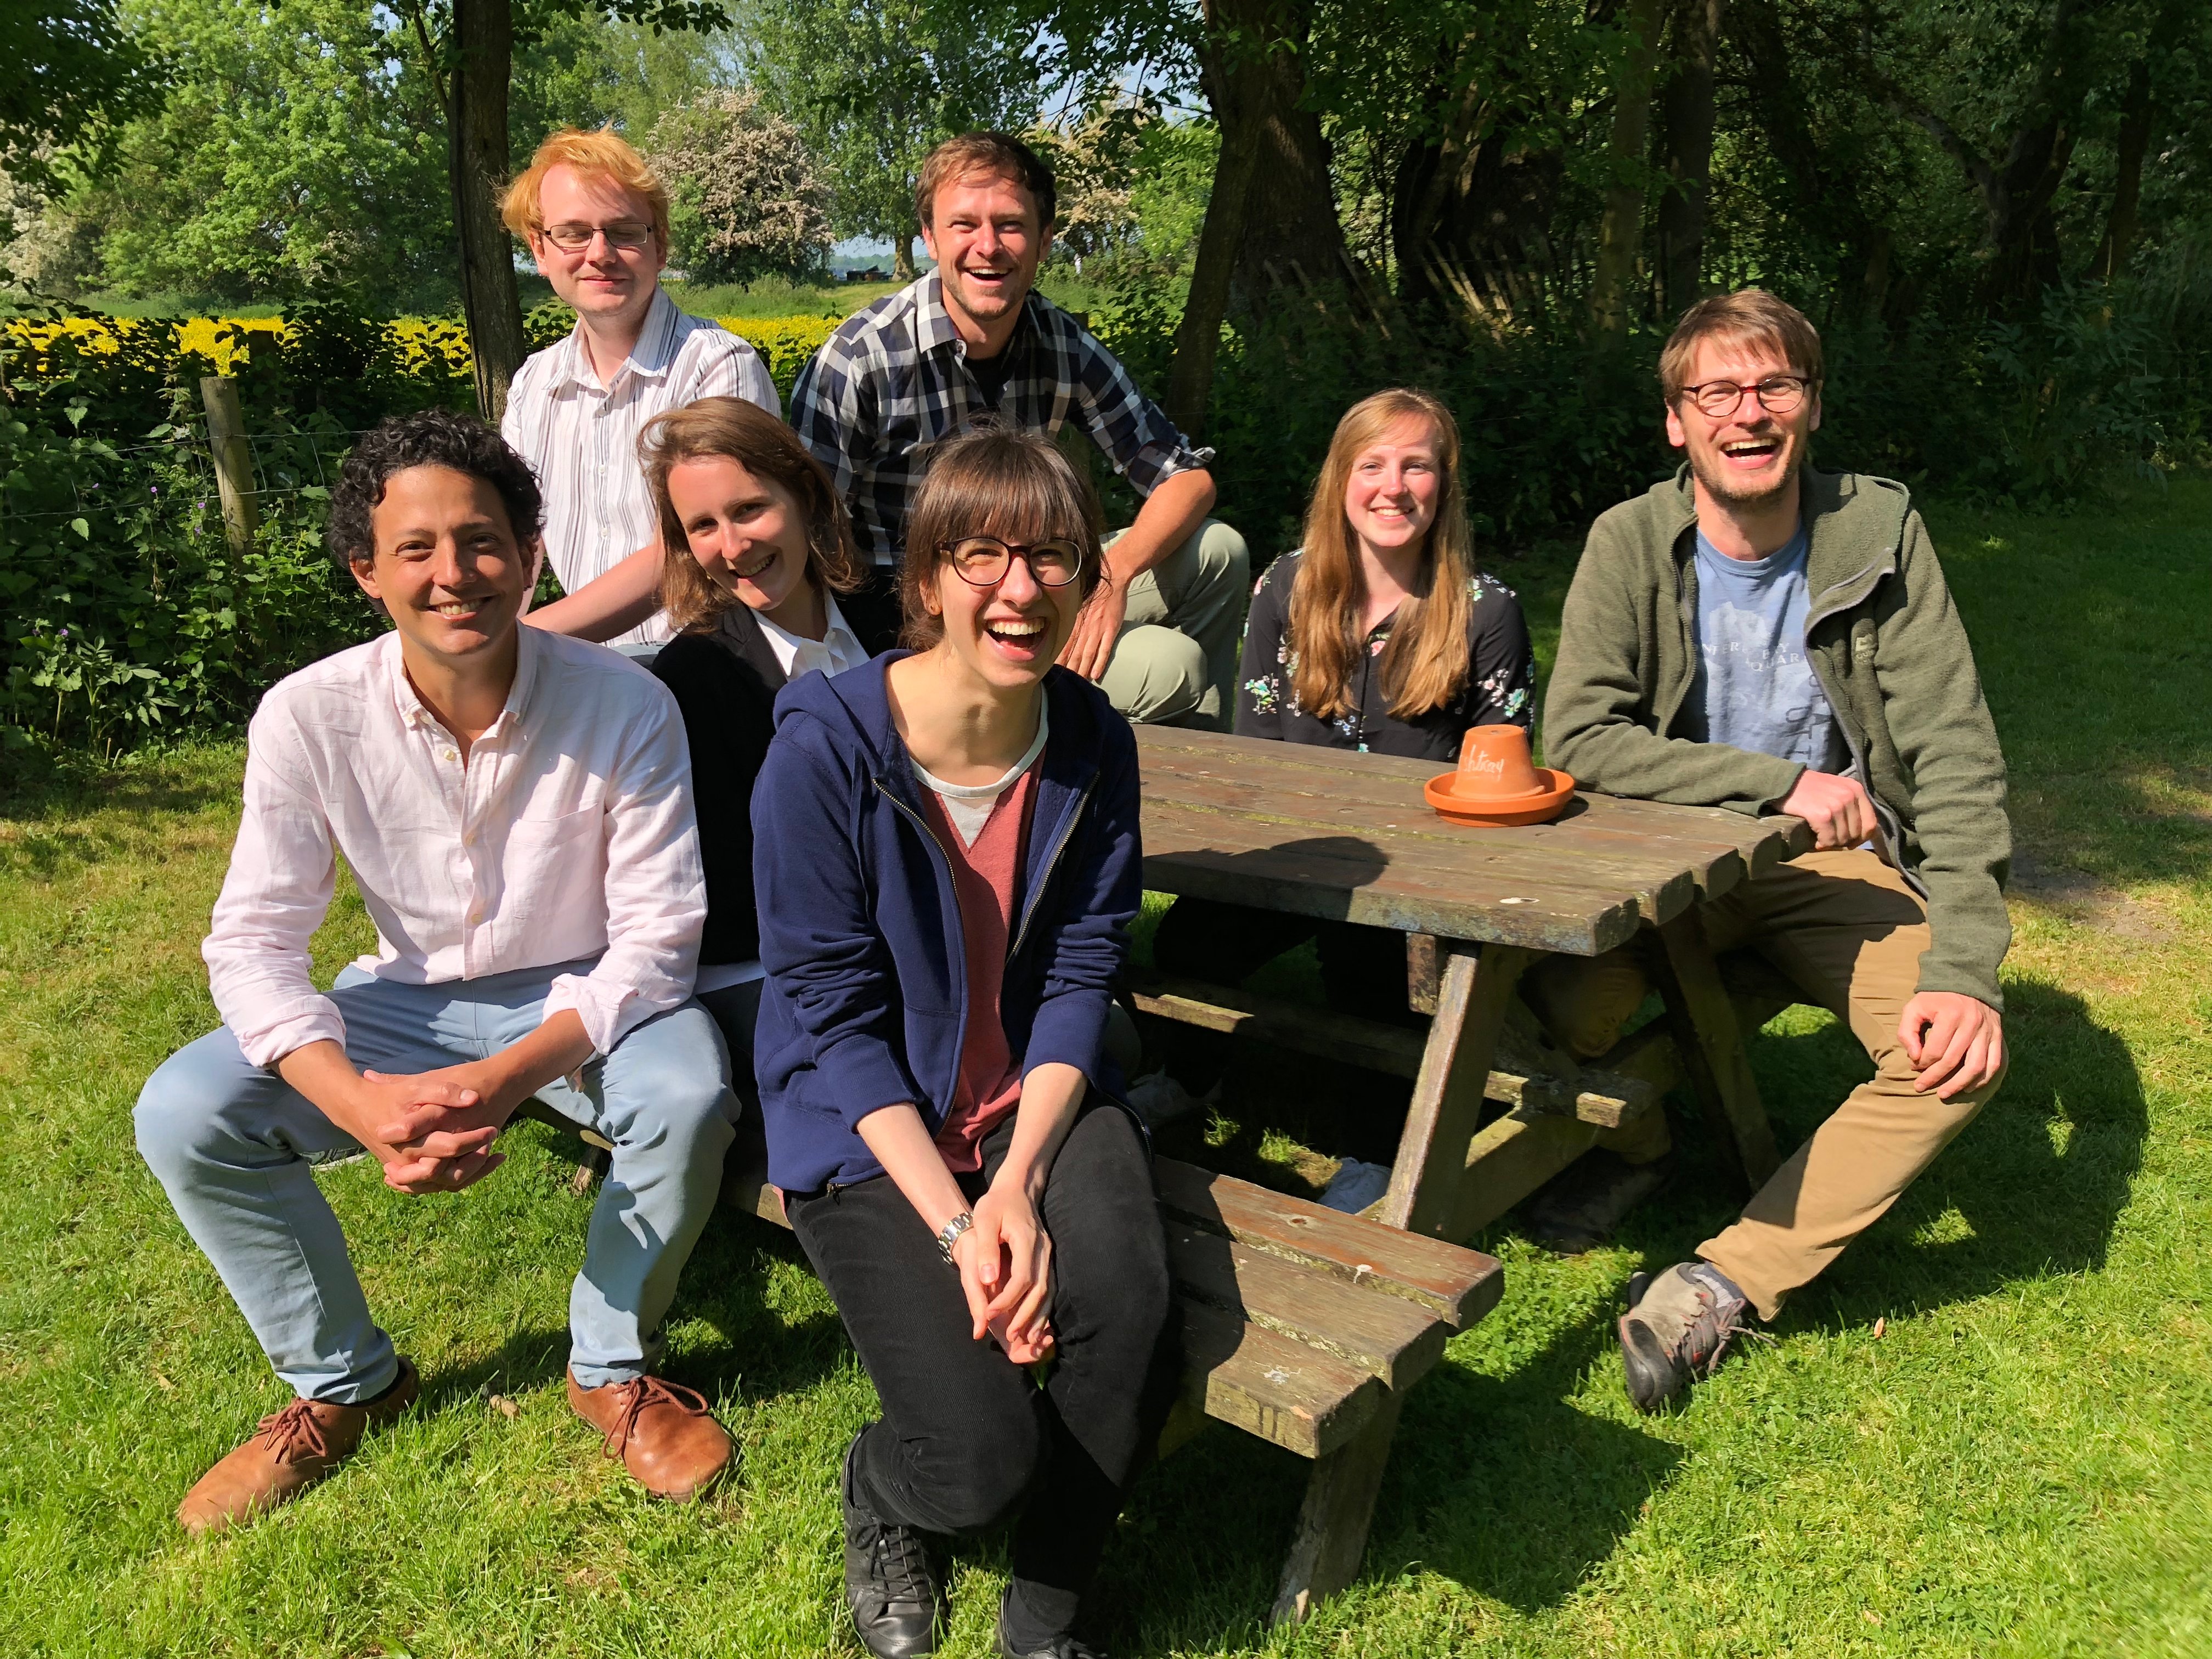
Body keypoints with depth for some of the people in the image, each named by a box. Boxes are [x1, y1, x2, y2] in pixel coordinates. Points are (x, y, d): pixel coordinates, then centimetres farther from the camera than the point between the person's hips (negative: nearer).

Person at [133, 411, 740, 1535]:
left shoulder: (625, 707, -22)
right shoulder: (308, 717, -16)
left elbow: (656, 940, -20)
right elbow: (253, 942, -13)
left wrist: (506, 1077, -34)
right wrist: (359, 1101, -31)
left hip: (584, 1000, -2)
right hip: (407, 1002, 3)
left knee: (688, 1100, -33)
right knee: (180, 1116, -17)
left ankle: (611, 1365, -1)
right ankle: (343, 1380, 8)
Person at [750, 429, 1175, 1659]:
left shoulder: (1096, 743, -5)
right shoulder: (825, 747, -17)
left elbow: (1081, 976, -3)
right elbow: (836, 1016, -14)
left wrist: (1021, 1183, -16)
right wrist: (953, 1224, -20)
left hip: (1041, 1098, 4)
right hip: (869, 1131, -3)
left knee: (1129, 1302, -27)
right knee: (987, 1458, -20)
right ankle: (881, 1497, 22)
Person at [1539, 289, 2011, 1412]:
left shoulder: (1878, 532, -6)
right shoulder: (1633, 542, -9)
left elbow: (1956, 756, -10)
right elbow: (1578, 738, -20)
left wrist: (1966, 966, -22)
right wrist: (1781, 783, -23)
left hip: (1839, 866, 1)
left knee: (1963, 1051, -24)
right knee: (1560, 1008, -29)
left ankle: (1727, 1286, -16)